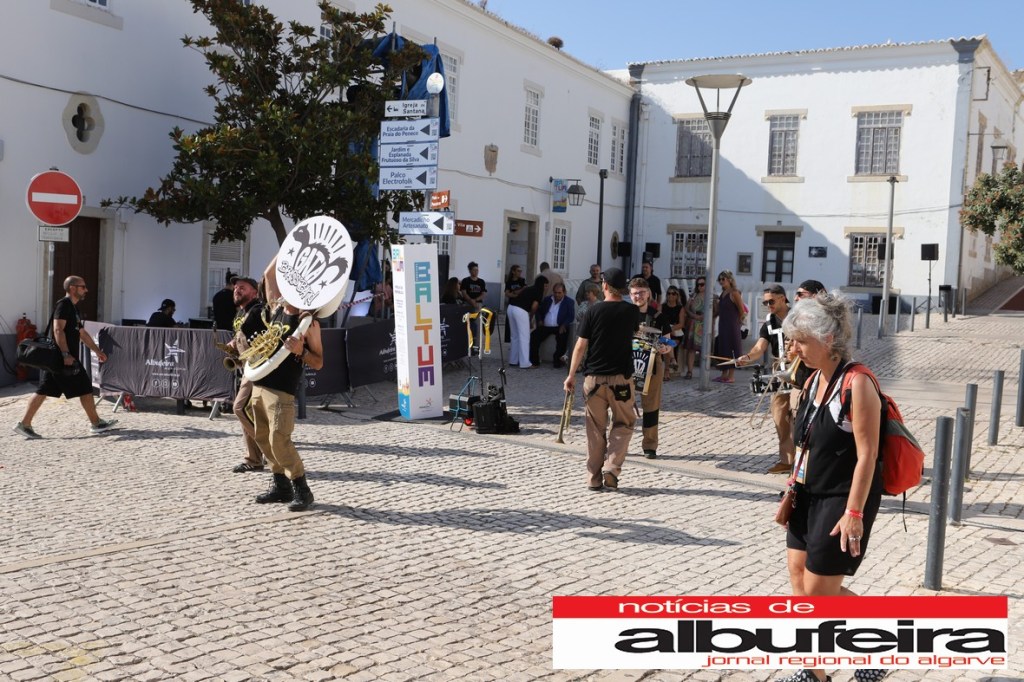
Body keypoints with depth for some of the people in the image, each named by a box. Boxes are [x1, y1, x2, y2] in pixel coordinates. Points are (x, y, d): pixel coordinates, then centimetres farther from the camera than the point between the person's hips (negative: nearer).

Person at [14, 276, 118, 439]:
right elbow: (58, 330, -22)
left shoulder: (73, 308, 19)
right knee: (85, 388, -1)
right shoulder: (63, 305, -12)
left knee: (44, 391, 7)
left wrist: (97, 351, 27)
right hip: (63, 358, -10)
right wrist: (66, 354, -28)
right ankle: (96, 423, 8)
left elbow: (82, 333, 26)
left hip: (63, 358, 10)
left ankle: (25, 424, 7)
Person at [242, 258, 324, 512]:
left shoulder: (309, 322, -8)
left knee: (279, 440, -15)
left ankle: (301, 490, -6)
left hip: (282, 391, -7)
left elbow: (318, 363, -6)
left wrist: (300, 351, -24)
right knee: (263, 438, 10)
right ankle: (281, 485, 21)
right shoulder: (276, 309, 9)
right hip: (259, 385, 7)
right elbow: (269, 274, 17)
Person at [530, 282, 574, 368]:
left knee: (562, 338, -33)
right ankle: (534, 360, -10)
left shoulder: (569, 302, 5)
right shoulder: (547, 299, 16)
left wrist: (564, 325, -19)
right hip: (545, 326, 3)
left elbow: (571, 316, -4)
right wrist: (539, 320, 0)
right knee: (534, 336, -19)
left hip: (559, 327, -3)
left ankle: (557, 360, -16)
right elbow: (539, 311, 19)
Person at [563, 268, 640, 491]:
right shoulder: (632, 311, 0)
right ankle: (611, 469, -1)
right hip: (621, 377, 0)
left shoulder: (594, 311, -5)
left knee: (595, 430, 8)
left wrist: (571, 375, 3)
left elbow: (581, 346, -5)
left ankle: (594, 479, 12)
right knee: (623, 424, 15)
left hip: (594, 378, 0)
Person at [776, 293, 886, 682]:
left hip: (842, 502, -8)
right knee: (800, 581, 11)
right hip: (810, 497, 8)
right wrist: (795, 486, 15)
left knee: (818, 590, 0)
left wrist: (854, 513, -22)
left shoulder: (856, 384, -20)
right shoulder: (814, 380, 5)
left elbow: (866, 455, -21)